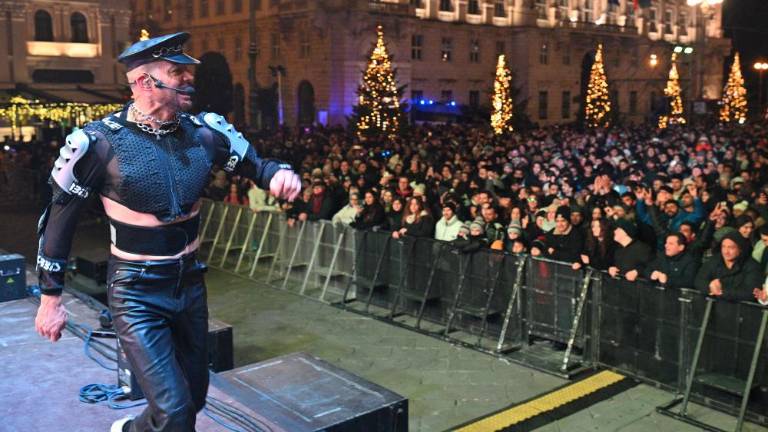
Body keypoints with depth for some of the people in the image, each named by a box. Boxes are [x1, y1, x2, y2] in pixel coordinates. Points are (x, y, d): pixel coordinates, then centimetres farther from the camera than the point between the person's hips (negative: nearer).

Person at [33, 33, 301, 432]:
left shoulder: (204, 131, -6)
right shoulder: (100, 142, -16)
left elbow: (255, 165, 7)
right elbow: (59, 217, -6)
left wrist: (279, 173, -19)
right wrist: (50, 297, -3)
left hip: (190, 284, 5)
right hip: (137, 294, -5)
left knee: (194, 396, 18)